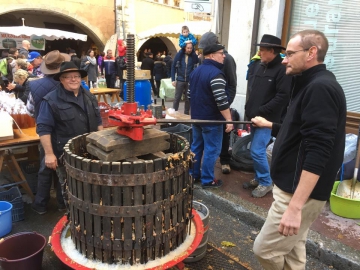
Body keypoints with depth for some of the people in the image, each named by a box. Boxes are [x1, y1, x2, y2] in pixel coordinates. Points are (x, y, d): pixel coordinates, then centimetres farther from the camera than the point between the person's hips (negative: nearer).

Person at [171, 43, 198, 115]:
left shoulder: (194, 56, 0)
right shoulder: (179, 55, -1)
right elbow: (173, 67, 1)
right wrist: (173, 79, -3)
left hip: (190, 81, 1)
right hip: (180, 80, -1)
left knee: (188, 99, 9)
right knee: (177, 98, 4)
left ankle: (186, 114, 21)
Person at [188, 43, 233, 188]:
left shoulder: (196, 71, 9)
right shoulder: (216, 74, -19)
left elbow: (190, 94, 17)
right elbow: (221, 100, -26)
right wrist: (229, 120, -21)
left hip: (196, 116, 9)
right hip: (211, 119, -9)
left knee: (196, 146, 17)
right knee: (211, 150, 1)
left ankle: (193, 174, 28)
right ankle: (207, 180, 10)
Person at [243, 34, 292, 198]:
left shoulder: (283, 69, -14)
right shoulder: (257, 66, 7)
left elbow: (283, 97, -20)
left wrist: (261, 112, -19)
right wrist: (250, 109, 5)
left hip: (268, 118, -7)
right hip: (254, 116, 7)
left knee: (257, 151, -7)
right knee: (255, 150, 15)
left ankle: (266, 183, 12)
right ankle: (259, 178, 31)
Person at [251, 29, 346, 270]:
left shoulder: (321, 88, -19)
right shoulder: (312, 85, 13)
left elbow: (318, 153, -28)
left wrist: (295, 206, -30)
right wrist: (270, 125, 31)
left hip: (302, 193, -10)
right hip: (296, 187, 10)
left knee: (265, 249, 0)